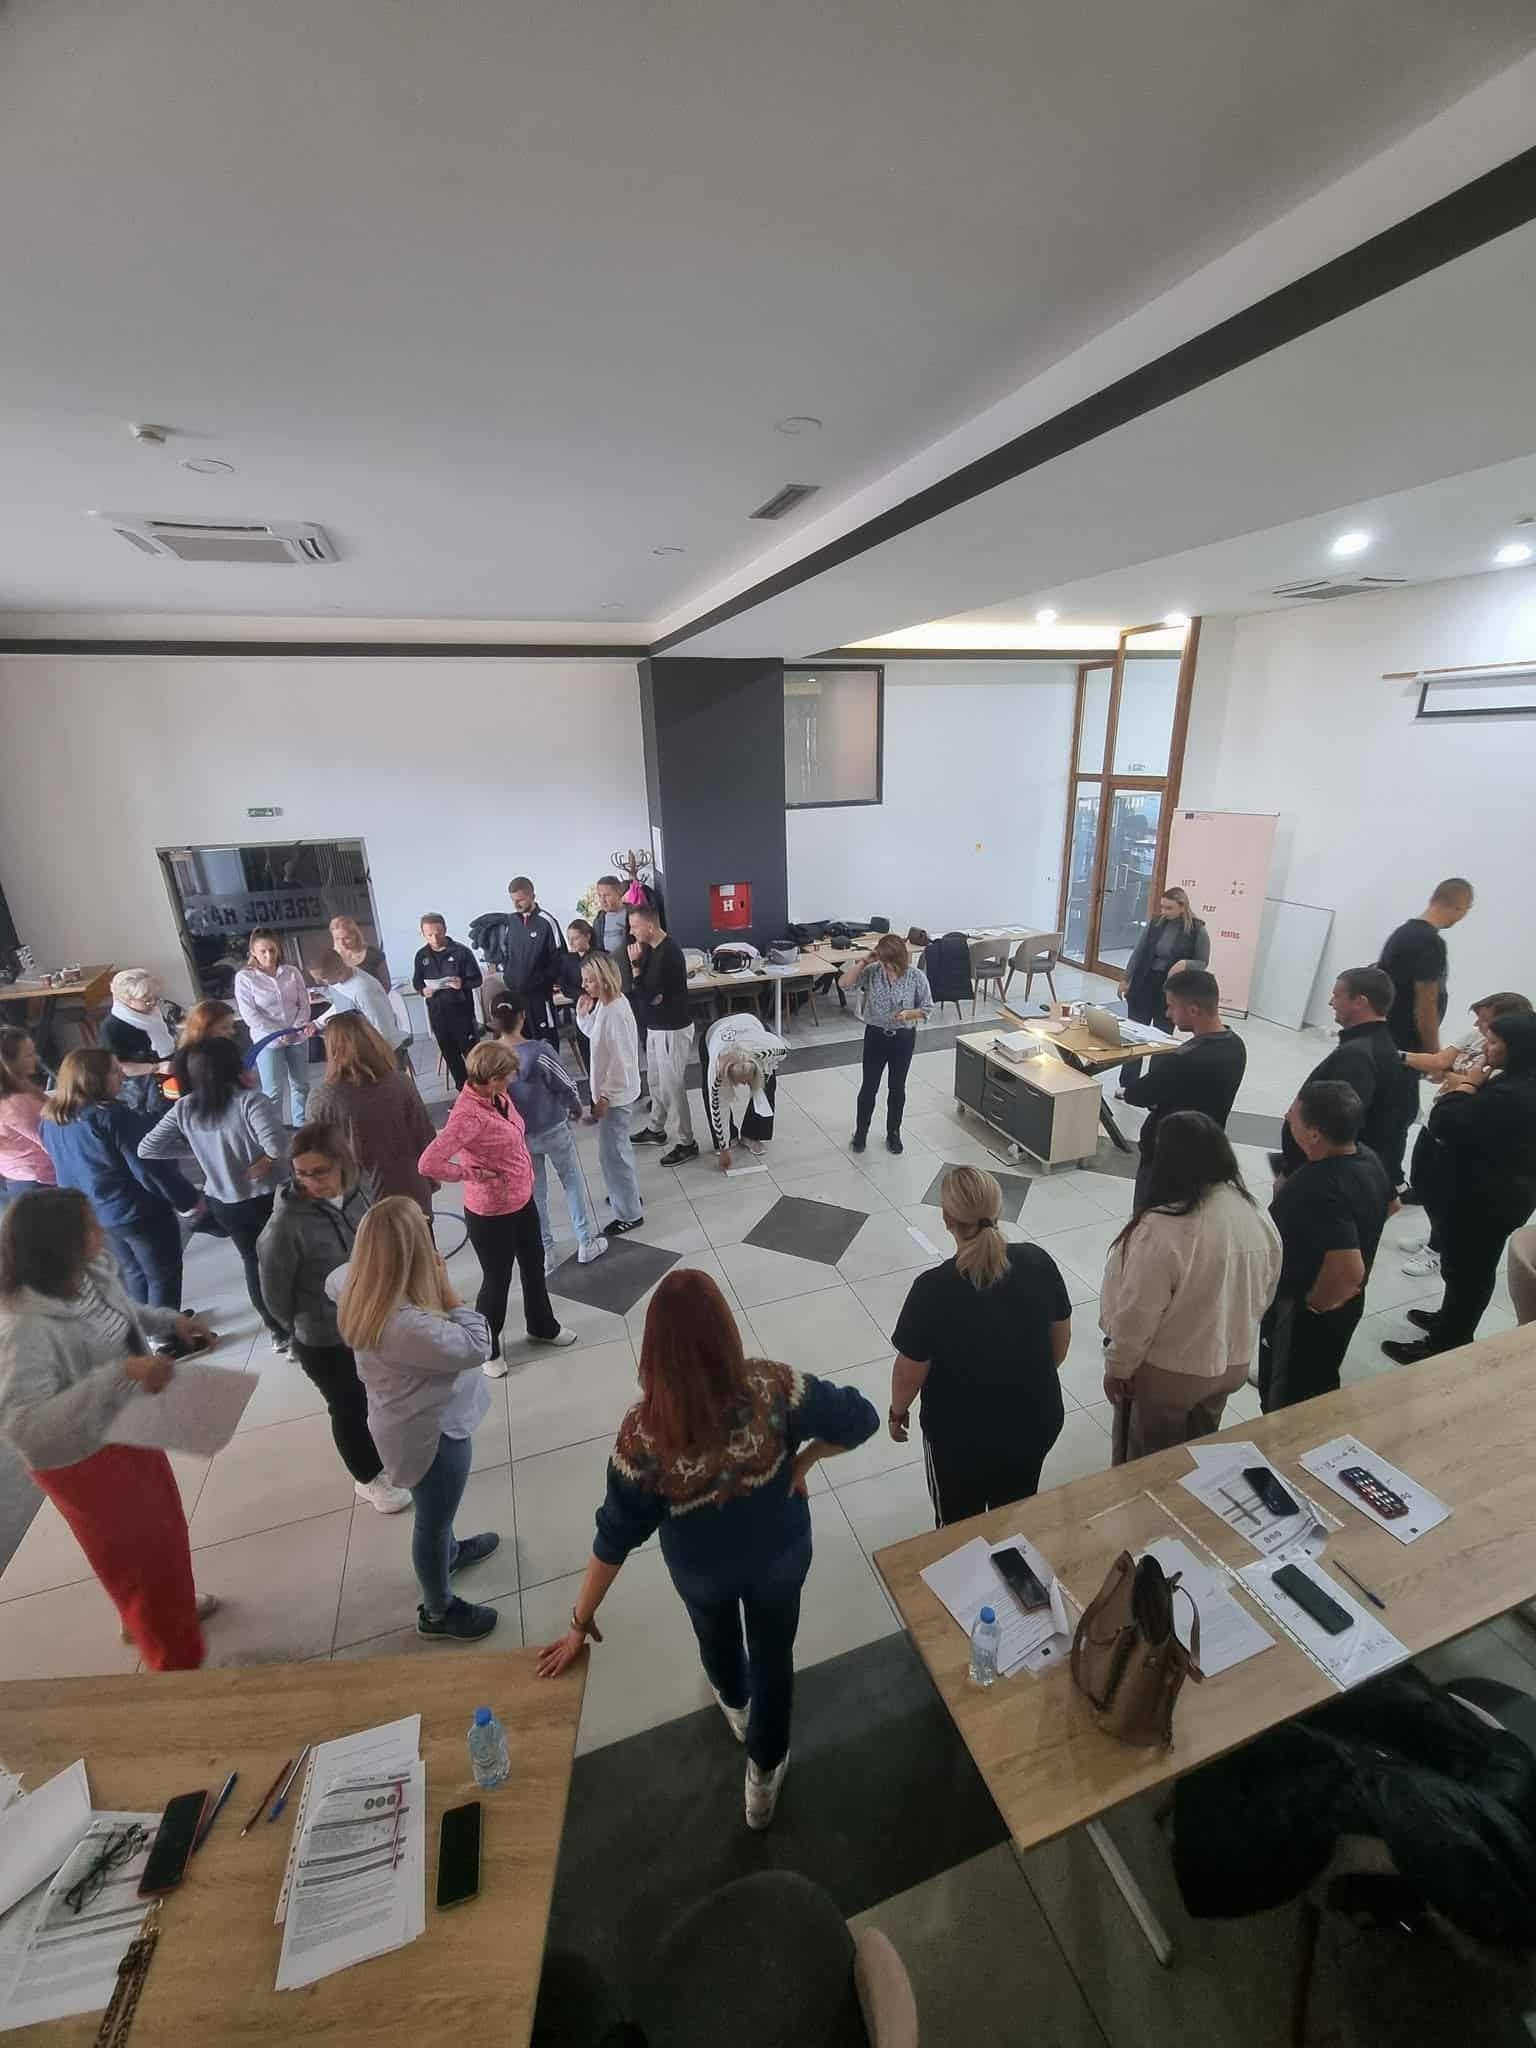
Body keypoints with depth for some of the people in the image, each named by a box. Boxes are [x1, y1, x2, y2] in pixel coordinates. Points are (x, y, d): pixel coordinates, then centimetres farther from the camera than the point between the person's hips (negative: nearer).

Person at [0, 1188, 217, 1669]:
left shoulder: (90, 1273, -13)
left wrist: (171, 1322, -6)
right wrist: (119, 1377, -47)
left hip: (129, 1427, 7)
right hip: (82, 1458, -7)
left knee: (166, 1524, 28)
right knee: (140, 1554, 13)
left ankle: (166, 1608, 58)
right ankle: (179, 1665, 38)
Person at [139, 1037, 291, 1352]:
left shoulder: (184, 1108, -7)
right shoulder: (249, 1100, -23)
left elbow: (146, 1149, -2)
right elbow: (278, 1146, -35)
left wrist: (195, 1148, 4)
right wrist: (265, 1161, -15)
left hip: (223, 1202, 4)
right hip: (266, 1197, -4)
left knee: (253, 1261, 21)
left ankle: (277, 1331, 35)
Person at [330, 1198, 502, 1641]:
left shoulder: (358, 1288, -15)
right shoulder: (406, 1324, -42)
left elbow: (332, 1281, 10)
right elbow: (475, 1347, -32)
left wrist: (374, 1251, 0)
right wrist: (447, 1291, -28)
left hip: (419, 1420, 8)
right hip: (430, 1431, -8)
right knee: (433, 1519, 18)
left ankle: (449, 1551, 61)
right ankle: (438, 1612, 42)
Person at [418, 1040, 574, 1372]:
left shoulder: (498, 1097, -5)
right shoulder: (468, 1116, -30)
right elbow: (429, 1164, -36)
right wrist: (475, 1174, -23)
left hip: (522, 1200, 8)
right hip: (491, 1213, -8)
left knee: (534, 1264, 24)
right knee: (497, 1280, 13)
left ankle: (542, 1326, 48)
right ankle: (487, 1348, 38)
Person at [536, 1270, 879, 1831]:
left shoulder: (645, 1433, -34)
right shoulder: (772, 1389, -35)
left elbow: (615, 1537, -21)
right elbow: (860, 1419, -25)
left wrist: (581, 1620, -6)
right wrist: (803, 1460, -11)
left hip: (701, 1568, 1)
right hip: (781, 1552, -1)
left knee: (716, 1636, 35)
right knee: (773, 1655, 28)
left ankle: (735, 1705, 67)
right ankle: (764, 1776, 52)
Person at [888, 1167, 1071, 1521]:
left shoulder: (933, 1289, -29)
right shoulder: (1038, 1262, -18)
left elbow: (911, 1371, -17)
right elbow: (1062, 1335, -2)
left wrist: (897, 1412, 3)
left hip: (960, 1434, -4)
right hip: (1036, 1420, 4)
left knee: (960, 1526, 24)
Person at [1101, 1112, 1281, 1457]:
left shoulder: (1161, 1228, -32)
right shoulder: (1257, 1216, -10)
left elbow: (1137, 1313, -25)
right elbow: (1265, 1293, 4)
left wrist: (1118, 1366, -9)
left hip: (1166, 1372, -6)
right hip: (1232, 1362, 6)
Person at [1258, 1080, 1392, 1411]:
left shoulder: (1320, 1190, -35)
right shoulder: (1368, 1158, -6)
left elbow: (1349, 1270, -38)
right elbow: (1388, 1206, 15)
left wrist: (1314, 1303, -19)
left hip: (1302, 1312, -9)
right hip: (1344, 1303, 9)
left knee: (1287, 1405, 13)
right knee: (1318, 1388, 29)